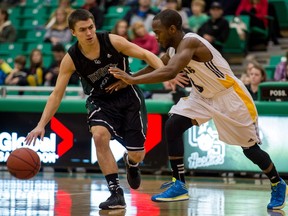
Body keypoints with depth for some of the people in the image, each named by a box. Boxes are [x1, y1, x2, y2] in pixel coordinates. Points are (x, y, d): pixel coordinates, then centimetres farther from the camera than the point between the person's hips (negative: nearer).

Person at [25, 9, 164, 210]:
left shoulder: (112, 41, -21)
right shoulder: (71, 59, -17)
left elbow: (146, 54, -15)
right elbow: (57, 94, -11)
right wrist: (41, 125, -19)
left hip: (129, 96, 0)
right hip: (101, 101, 0)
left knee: (137, 154, -2)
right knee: (99, 136, -30)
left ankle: (131, 163, 40)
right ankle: (116, 192, -22)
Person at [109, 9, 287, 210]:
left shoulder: (190, 42, -31)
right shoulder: (173, 48, -3)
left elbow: (169, 72, -45)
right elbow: (159, 68, 10)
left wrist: (133, 80, -45)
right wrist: (128, 79, -3)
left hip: (229, 94, -8)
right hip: (202, 95, 8)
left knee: (250, 148, 2)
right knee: (172, 127, -10)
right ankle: (179, 185, -4)